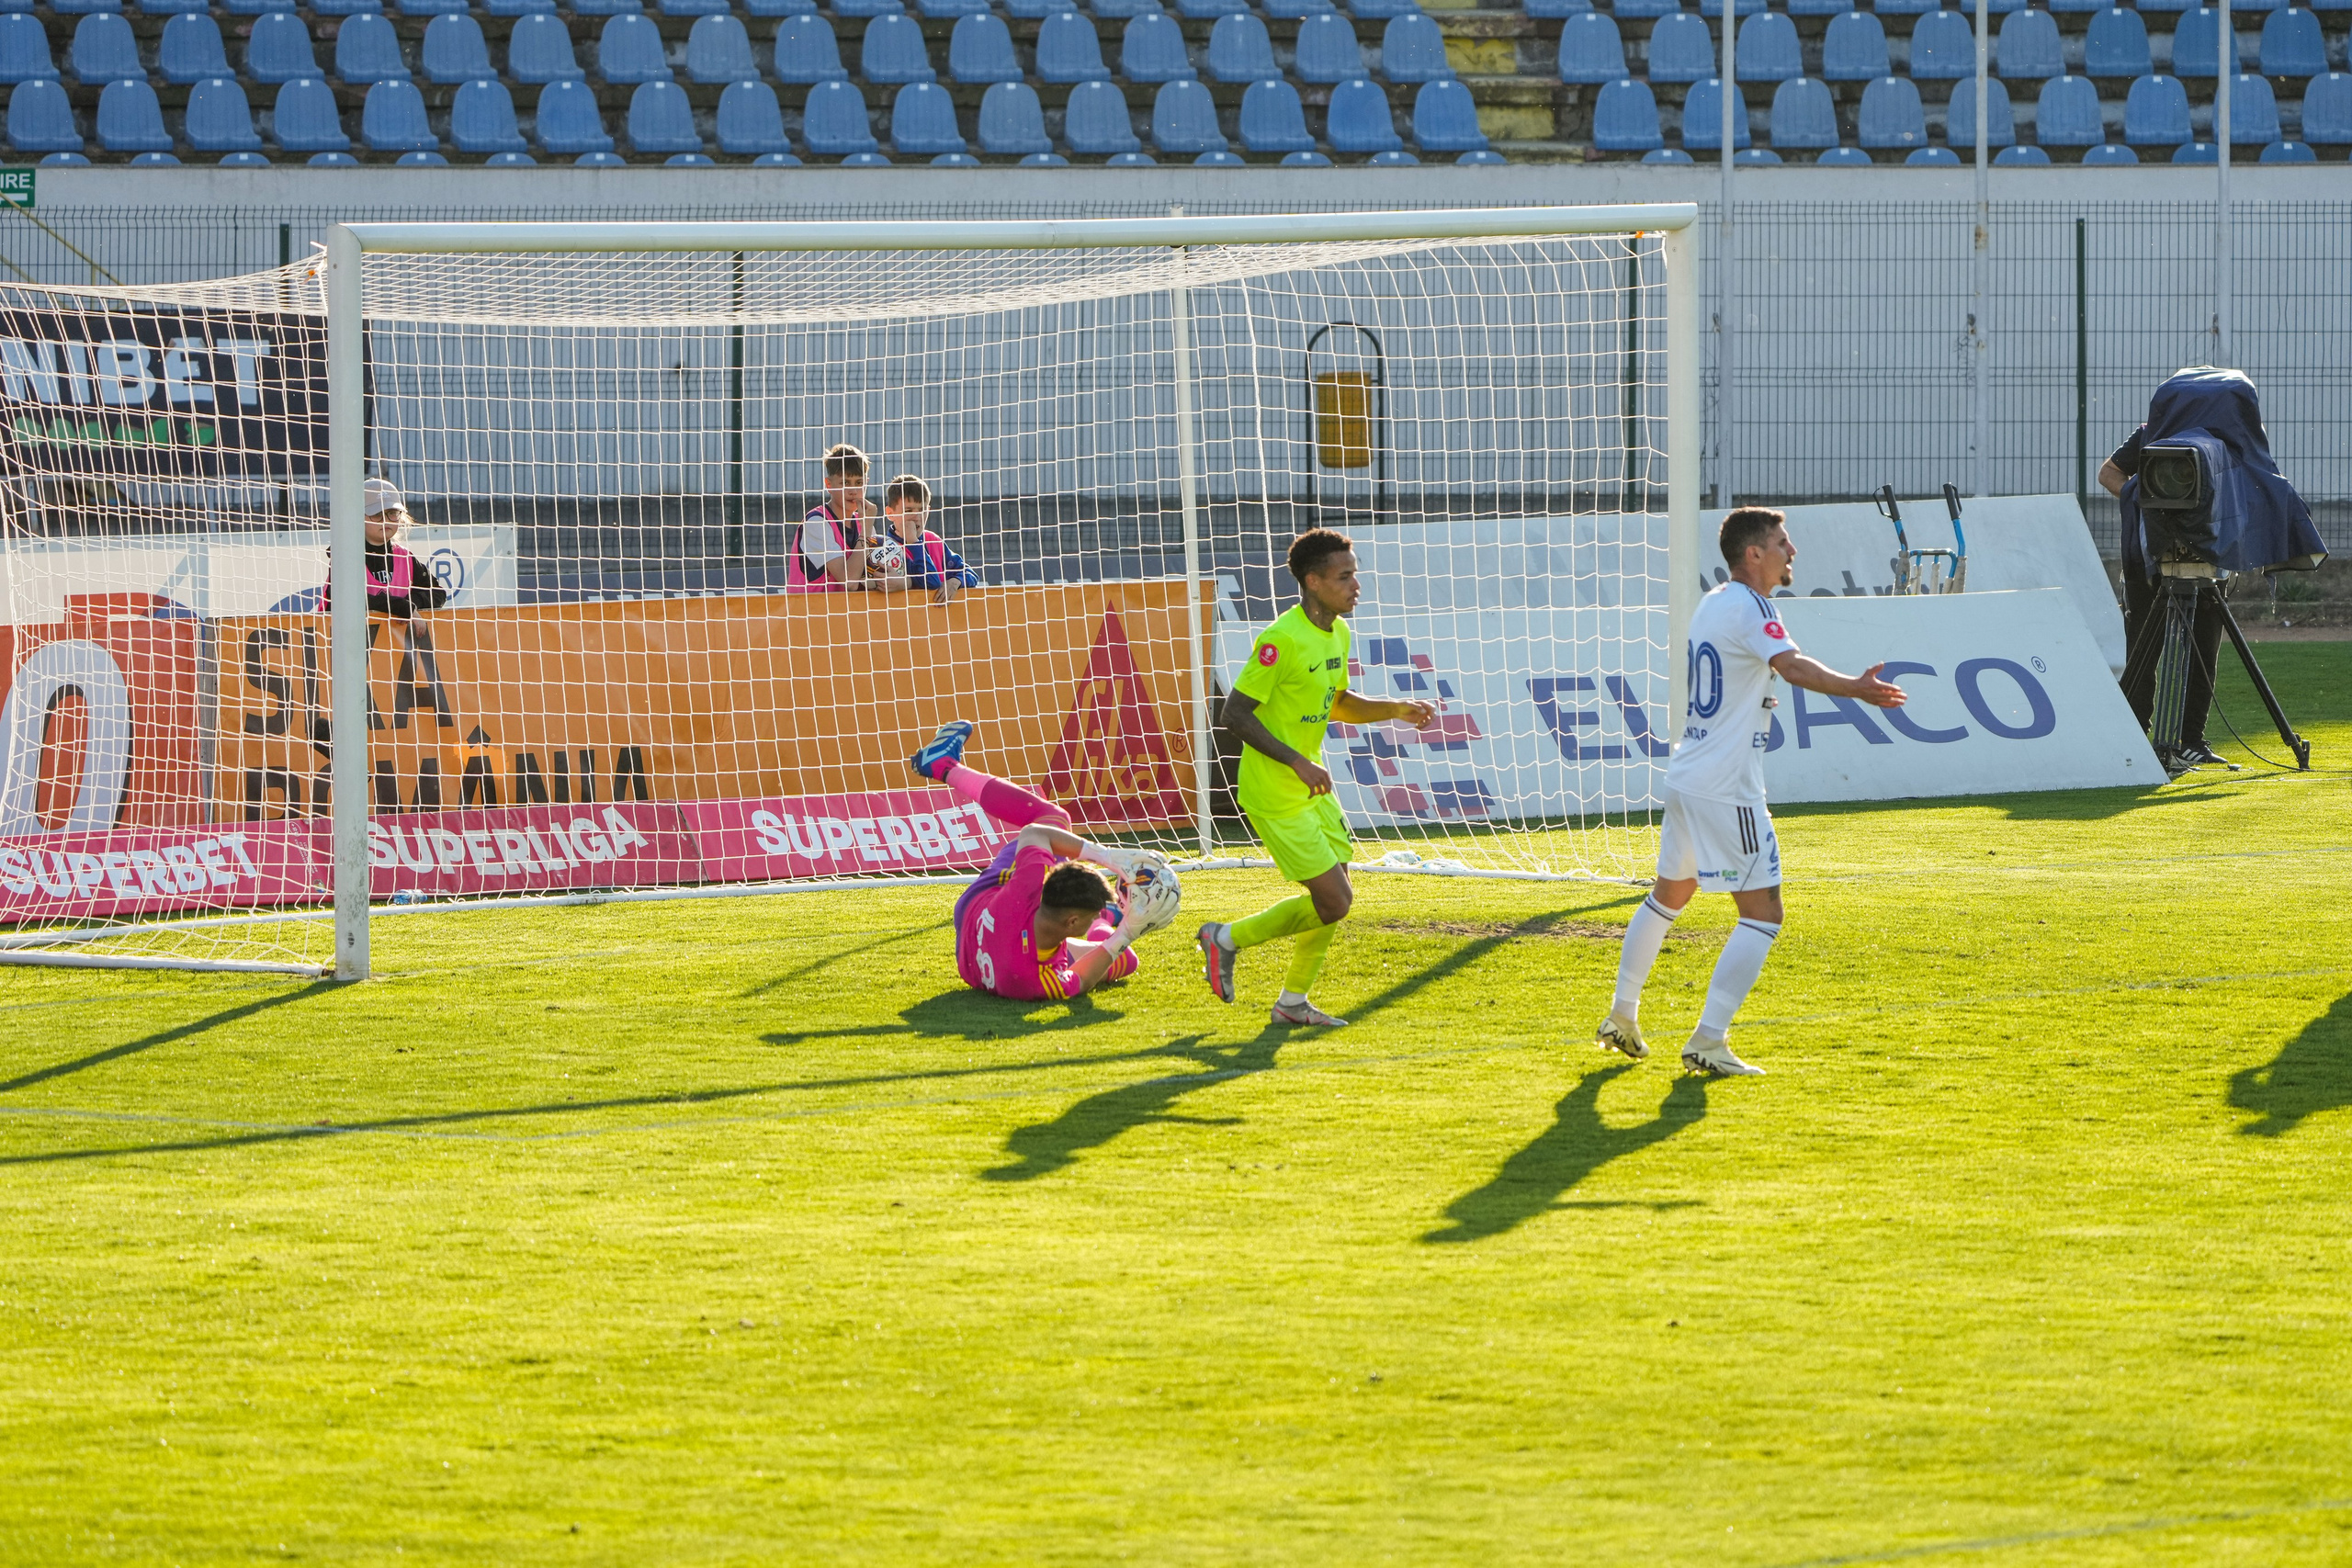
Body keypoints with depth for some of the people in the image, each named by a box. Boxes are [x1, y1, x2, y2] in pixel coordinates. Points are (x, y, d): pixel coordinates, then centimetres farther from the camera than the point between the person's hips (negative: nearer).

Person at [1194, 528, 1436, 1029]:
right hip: (1275, 795, -9)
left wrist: (1398, 710, 6)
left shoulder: (1337, 633, 6)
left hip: (1312, 787, 9)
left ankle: (1293, 1001, 24)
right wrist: (1297, 762, -27)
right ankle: (1227, 939, 9)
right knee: (1333, 901, -9)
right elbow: (1234, 714, -23)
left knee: (1335, 897, 11)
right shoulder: (1281, 640, -23)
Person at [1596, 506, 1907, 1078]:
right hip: (1727, 788, -10)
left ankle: (1622, 1016, 32)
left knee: (1669, 895, 25)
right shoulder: (1749, 607, -14)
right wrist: (1855, 688, -43)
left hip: (1686, 775, 10)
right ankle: (1707, 1041, -13)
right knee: (1762, 913, -7)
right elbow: (1792, 666, -33)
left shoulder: (1710, 605, 14)